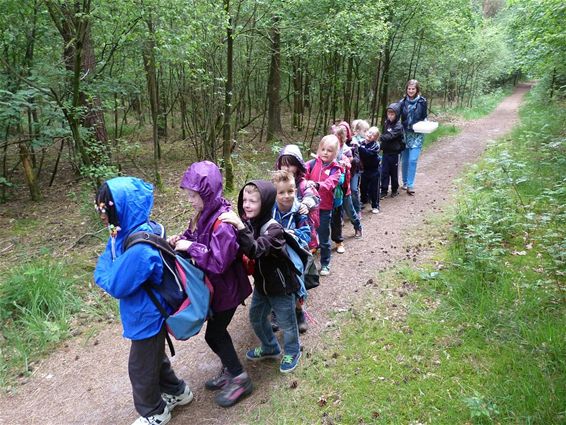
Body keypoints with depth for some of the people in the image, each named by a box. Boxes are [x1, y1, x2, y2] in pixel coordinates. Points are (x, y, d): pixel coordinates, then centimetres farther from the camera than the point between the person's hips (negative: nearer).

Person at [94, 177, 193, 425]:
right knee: (155, 357, 28)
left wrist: (102, 268, -9)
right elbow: (115, 267, 7)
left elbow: (116, 285, -24)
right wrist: (113, 243, -9)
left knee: (141, 368, 14)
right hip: (147, 313, 9)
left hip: (146, 317, -9)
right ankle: (176, 392, 50)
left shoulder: (139, 248, -35)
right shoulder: (131, 232, -5)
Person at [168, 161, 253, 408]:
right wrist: (182, 240, -10)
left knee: (213, 334, 7)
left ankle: (240, 380, 25)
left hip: (226, 289, -8)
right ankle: (230, 371, 42)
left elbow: (219, 263, -32)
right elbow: (197, 239, 10)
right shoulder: (206, 213, -2)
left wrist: (190, 247, -27)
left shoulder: (222, 223, -29)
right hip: (215, 286, 8)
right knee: (217, 330, 21)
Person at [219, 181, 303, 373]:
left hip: (281, 285, -7)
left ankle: (292, 352, 42)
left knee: (286, 322, 14)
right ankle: (270, 348, 49)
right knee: (256, 317, 23)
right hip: (261, 283, 7)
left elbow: (255, 250, -44)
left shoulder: (274, 229, -29)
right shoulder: (248, 223, -7)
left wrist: (240, 227, -54)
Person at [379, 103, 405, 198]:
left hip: (394, 153, -5)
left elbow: (390, 136, -26)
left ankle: (394, 190, 25)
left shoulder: (398, 126, -14)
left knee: (394, 172, 9)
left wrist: (379, 137, -35)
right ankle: (384, 191, 13)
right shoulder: (386, 123, 6)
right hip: (385, 152, 5)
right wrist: (382, 145, 1)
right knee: (384, 172, 5)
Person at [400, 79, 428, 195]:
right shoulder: (402, 102, 2)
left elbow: (424, 117, 8)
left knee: (413, 160, -10)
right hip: (404, 134, 2)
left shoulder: (422, 102, -1)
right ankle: (405, 182, 23)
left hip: (417, 135, -2)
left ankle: (410, 185, -4)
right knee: (404, 160, 7)